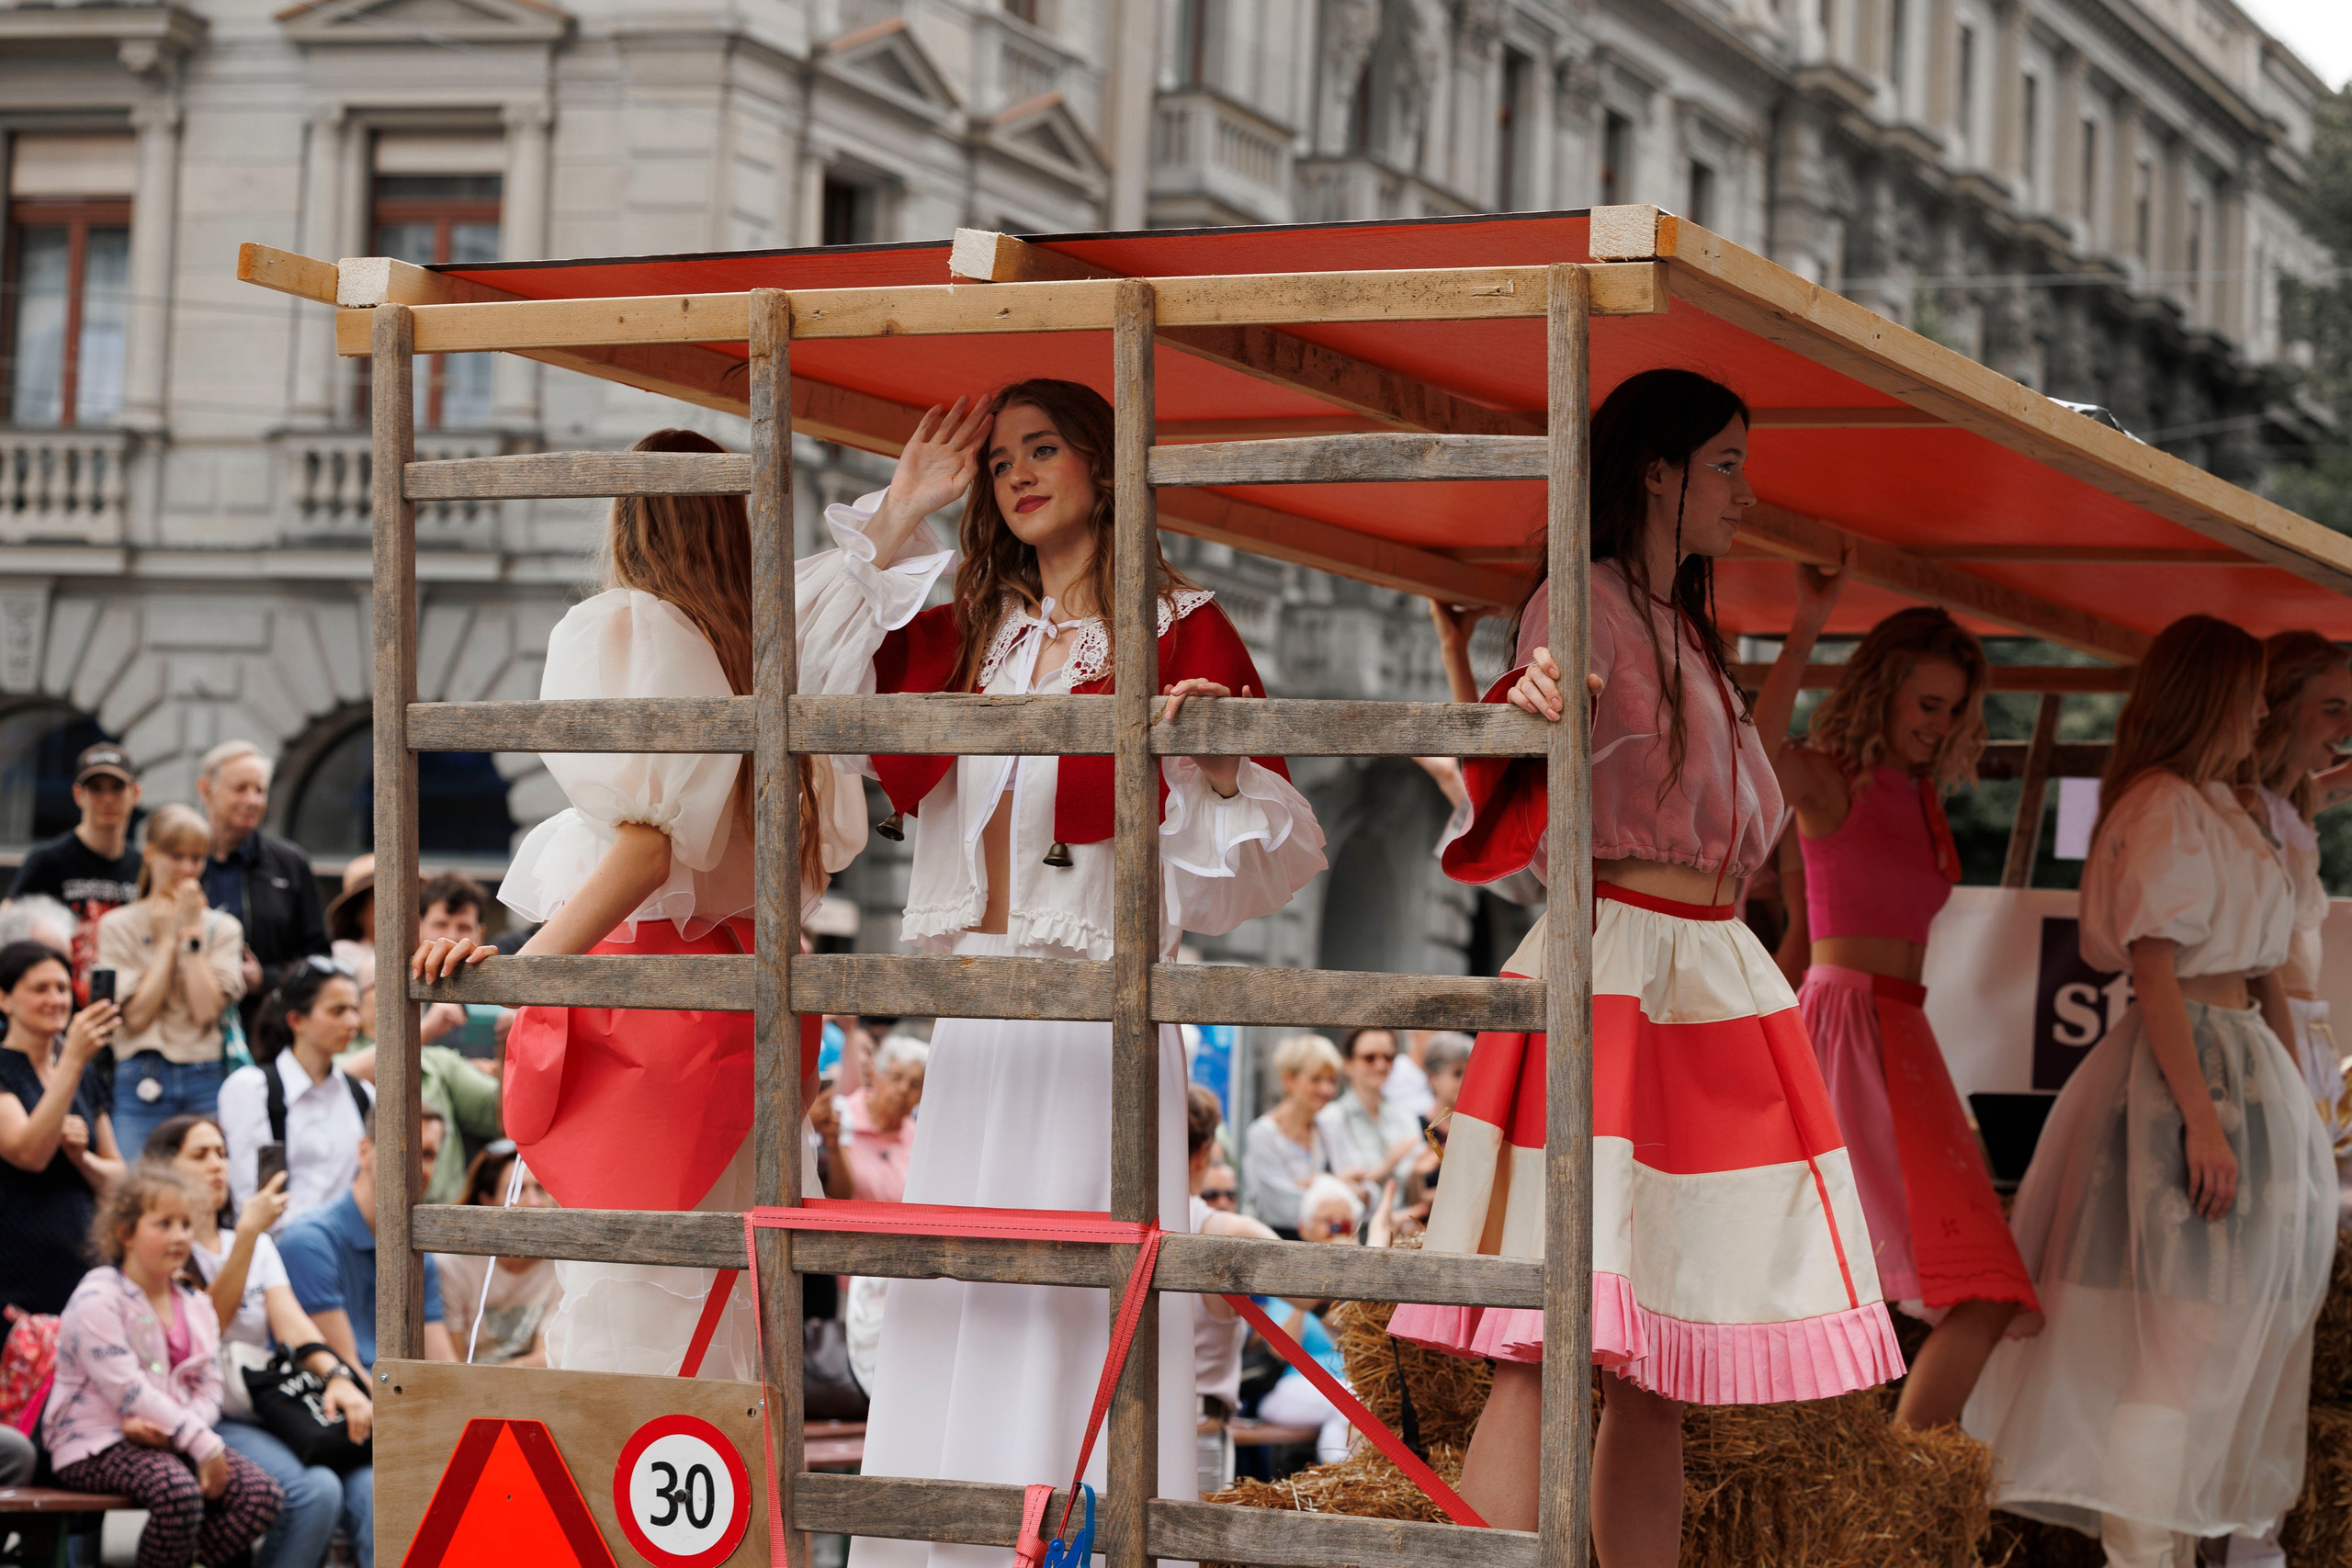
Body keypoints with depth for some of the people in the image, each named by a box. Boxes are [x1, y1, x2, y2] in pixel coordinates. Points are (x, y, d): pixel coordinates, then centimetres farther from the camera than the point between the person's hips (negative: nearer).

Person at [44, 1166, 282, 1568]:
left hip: (172, 1440, 7)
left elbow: (208, 1389, 8)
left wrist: (168, 1429, -16)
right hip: (96, 1445, -7)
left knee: (262, 1492, -15)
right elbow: (128, 1391, -19)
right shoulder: (97, 1300, -11)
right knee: (178, 1491, -37)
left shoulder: (195, 1304, 14)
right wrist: (203, 1445, -22)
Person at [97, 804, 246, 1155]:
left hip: (206, 1081, 2)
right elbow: (137, 1015, -6)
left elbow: (206, 1012, -5)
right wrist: (167, 938, -2)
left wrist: (192, 931, -2)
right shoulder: (117, 925, 5)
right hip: (140, 1085, -1)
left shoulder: (223, 928, 10)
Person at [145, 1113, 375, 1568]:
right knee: (315, 1491, -32)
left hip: (271, 1414, 6)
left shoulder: (260, 1245, 22)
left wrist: (337, 1377, -14)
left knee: (368, 1487, -24)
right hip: (210, 1422, -6)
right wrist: (248, 1231, -16)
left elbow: (291, 1322, 6)